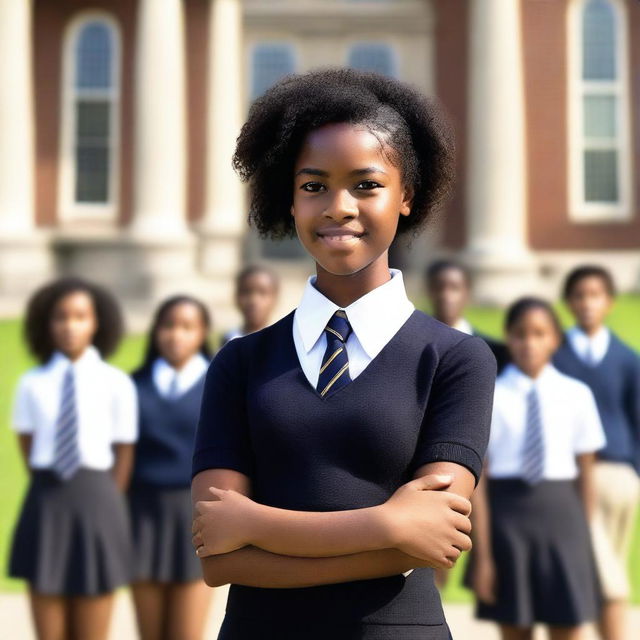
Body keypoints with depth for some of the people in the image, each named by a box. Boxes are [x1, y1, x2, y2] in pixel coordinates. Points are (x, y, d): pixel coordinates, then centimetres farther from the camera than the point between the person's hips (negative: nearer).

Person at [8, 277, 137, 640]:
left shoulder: (116, 384, -4)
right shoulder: (33, 384, 0)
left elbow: (124, 454, 1)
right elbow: (28, 447, 9)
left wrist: (104, 506, -1)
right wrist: (52, 494, 6)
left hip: (95, 502, -1)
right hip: (46, 503, 1)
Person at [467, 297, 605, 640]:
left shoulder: (576, 395, 2)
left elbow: (585, 472, 6)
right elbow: (476, 480, -5)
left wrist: (586, 539, 4)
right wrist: (482, 554, -7)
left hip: (561, 512, 1)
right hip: (506, 512, -1)